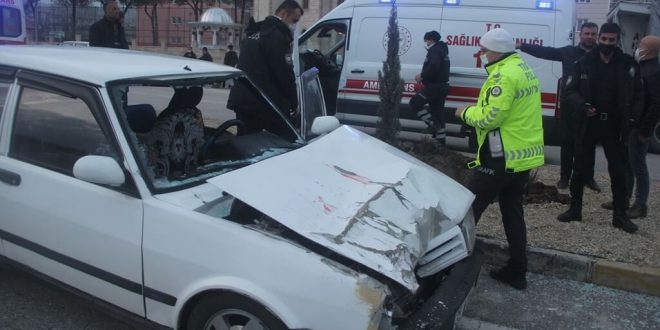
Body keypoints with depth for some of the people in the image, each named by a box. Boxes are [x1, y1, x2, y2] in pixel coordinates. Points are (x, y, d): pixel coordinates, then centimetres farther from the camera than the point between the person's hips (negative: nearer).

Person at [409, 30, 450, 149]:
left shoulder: (435, 50, -11)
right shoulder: (441, 50, 22)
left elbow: (434, 66, -29)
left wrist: (422, 76, -18)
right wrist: (423, 77, 13)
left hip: (434, 86, -10)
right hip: (441, 85, 10)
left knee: (415, 103, -5)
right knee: (437, 112, 11)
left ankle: (432, 123, -8)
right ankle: (440, 141, 13)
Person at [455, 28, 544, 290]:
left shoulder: (504, 75, -19)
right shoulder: (524, 69, 14)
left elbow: (489, 118, -23)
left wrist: (466, 112, -6)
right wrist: (477, 110, 7)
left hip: (501, 158, -10)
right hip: (524, 155, 10)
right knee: (513, 213, 15)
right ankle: (516, 272, 22)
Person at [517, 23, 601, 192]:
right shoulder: (569, 52, 2)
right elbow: (545, 51, 0)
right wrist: (521, 46, -7)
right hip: (569, 105, 0)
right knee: (567, 142, 8)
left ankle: (589, 178, 24)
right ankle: (564, 177, 21)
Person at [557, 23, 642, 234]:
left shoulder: (628, 64, 0)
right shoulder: (584, 63, -2)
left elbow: (637, 94, 7)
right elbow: (570, 91, -1)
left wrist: (628, 116, -6)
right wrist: (582, 105, -19)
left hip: (614, 126, 1)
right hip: (588, 124, 0)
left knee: (618, 171, 7)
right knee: (580, 169, 8)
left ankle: (620, 216, 19)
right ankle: (575, 210, 21)